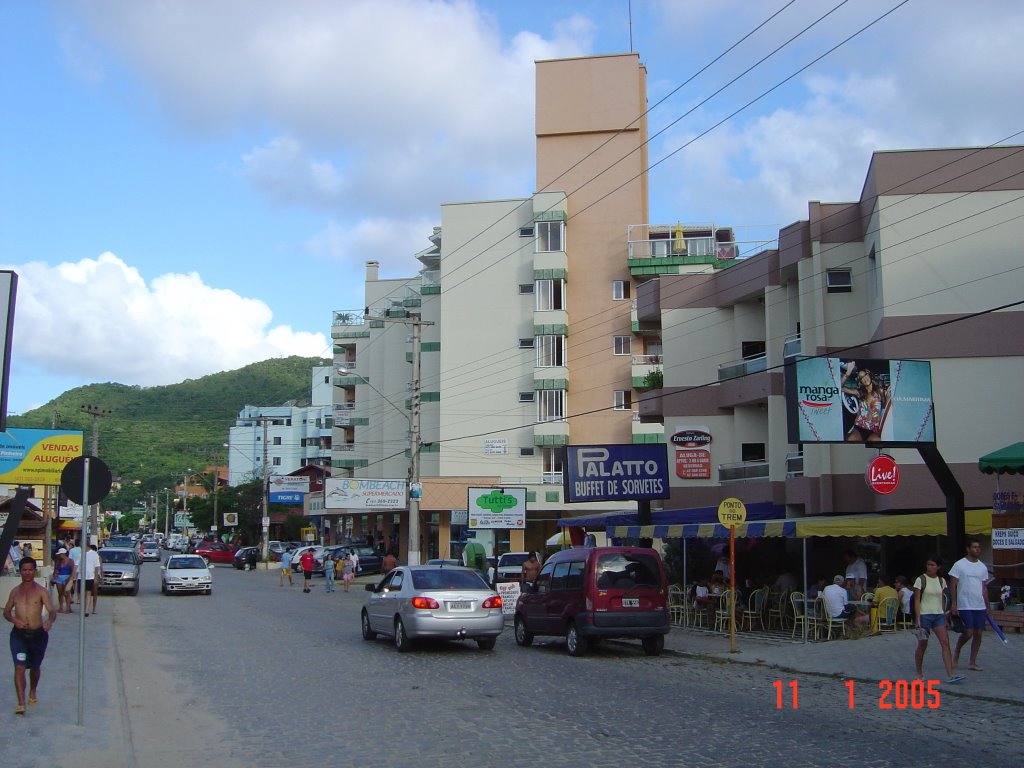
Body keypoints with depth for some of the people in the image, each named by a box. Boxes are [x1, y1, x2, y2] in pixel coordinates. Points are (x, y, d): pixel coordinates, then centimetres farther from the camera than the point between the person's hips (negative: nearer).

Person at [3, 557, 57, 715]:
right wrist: (13, 619, -8)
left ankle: (33, 692, 44)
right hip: (19, 634, 1)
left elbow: (52, 611, -12)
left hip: (38, 634, -1)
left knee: (35, 667, 16)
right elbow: (6, 612, 15)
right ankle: (21, 703, -14)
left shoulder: (41, 591, -2)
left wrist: (50, 620, -35)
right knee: (19, 667, -13)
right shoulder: (15, 591, 7)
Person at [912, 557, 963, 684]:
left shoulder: (942, 581, 8)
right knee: (922, 645, 4)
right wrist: (918, 618, -14)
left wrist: (945, 618, 14)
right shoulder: (921, 580, -6)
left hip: (938, 615, 4)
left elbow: (942, 600, 15)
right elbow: (917, 600, -8)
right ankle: (919, 674, 16)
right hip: (924, 615, -4)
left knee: (945, 642, -8)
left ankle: (950, 674, -12)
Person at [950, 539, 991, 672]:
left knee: (978, 634, 3)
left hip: (980, 606, 5)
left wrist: (987, 606, 14)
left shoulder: (982, 567, 10)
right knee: (968, 632, -10)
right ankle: (957, 650, 18)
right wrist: (954, 604, -10)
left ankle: (973, 663, 11)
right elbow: (952, 585, -5)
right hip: (965, 606, -5)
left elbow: (984, 588, 16)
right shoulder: (959, 565, -5)